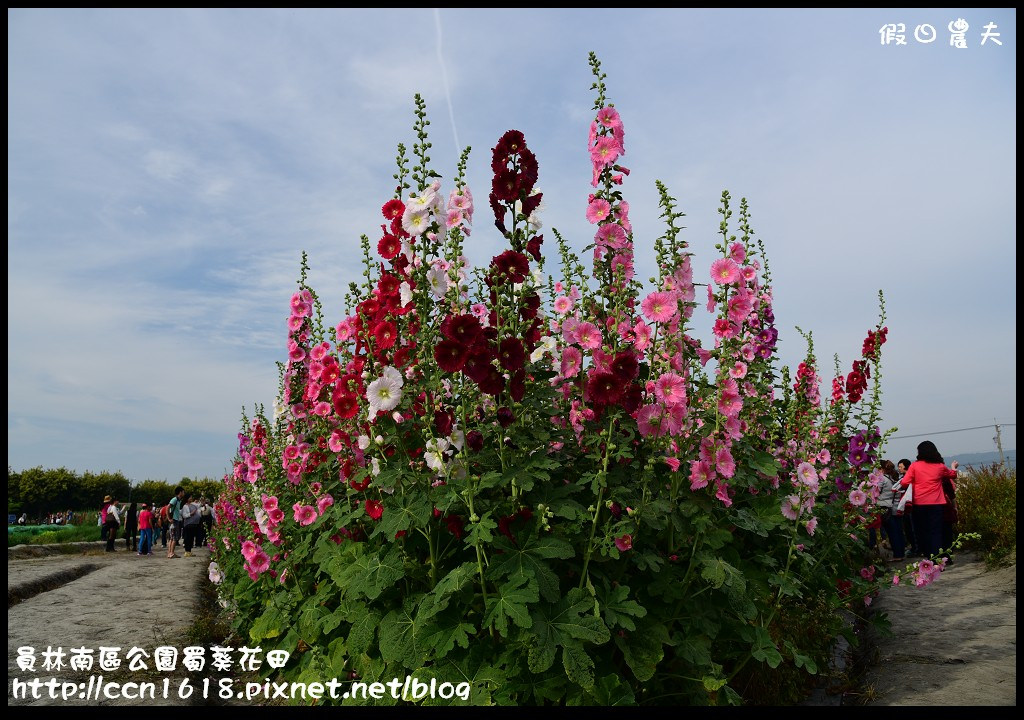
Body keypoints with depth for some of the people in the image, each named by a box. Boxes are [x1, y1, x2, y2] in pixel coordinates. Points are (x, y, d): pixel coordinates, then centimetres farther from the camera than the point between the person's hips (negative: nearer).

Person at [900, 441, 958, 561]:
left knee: (922, 532, 10)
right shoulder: (940, 466, 4)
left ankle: (926, 555, 14)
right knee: (935, 532, 1)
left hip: (919, 504, -1)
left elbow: (905, 483, -9)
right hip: (936, 503, 1)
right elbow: (952, 474, 25)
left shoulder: (914, 465, -3)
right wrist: (954, 467, 47)